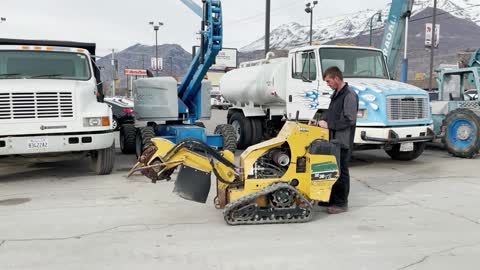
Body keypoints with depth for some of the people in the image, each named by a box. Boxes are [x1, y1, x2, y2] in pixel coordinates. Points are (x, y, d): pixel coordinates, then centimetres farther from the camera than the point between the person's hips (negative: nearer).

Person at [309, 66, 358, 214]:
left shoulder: (349, 95, -14)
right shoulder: (336, 94, 16)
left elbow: (349, 119, -21)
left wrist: (328, 124, -17)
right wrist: (319, 120, 7)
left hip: (343, 141, -9)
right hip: (333, 139, 9)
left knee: (341, 171, -1)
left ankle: (341, 203, 9)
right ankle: (332, 199, 27)